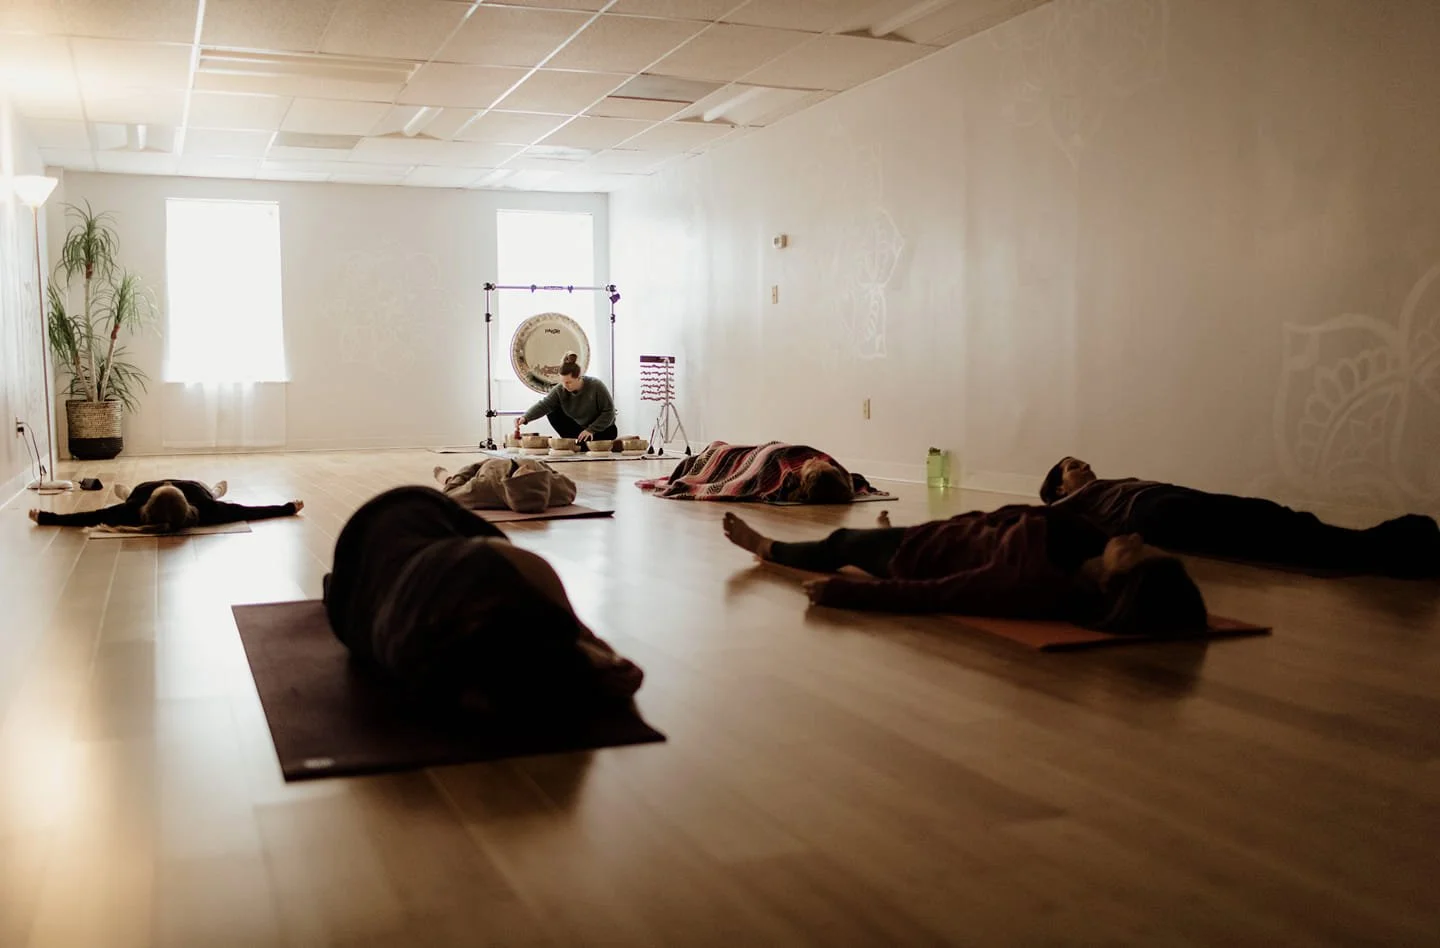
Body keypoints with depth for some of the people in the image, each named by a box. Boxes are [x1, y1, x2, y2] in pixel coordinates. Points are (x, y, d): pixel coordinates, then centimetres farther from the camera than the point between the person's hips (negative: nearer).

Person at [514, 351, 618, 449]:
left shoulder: (596, 386, -26)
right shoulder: (560, 390, -15)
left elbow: (609, 412, -20)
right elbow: (544, 405, -24)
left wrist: (591, 430, -27)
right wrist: (525, 417, -41)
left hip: (603, 430, -5)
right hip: (580, 427, 5)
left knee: (584, 445, -35)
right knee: (552, 412, -12)